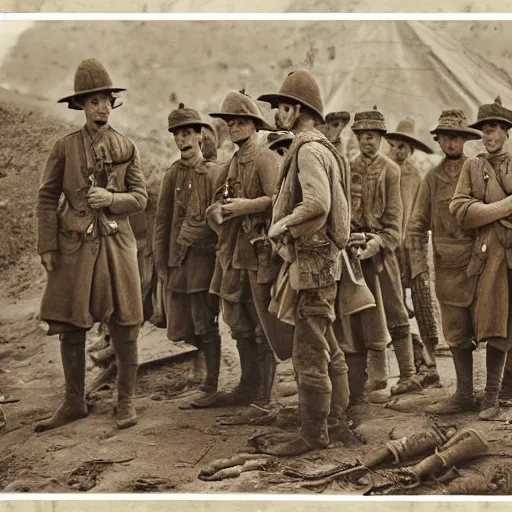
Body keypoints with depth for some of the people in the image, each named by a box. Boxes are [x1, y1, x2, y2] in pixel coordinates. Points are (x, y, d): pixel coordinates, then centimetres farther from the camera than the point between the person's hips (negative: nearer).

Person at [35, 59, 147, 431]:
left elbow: (141, 198, 5)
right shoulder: (65, 147, 2)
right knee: (70, 326, 5)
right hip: (74, 247, 0)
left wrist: (111, 198, -15)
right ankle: (74, 403, 18)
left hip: (116, 245, 0)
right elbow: (47, 199, 2)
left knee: (124, 326, 1)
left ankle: (126, 401, 14)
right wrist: (47, 247, -5)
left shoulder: (127, 148, 6)